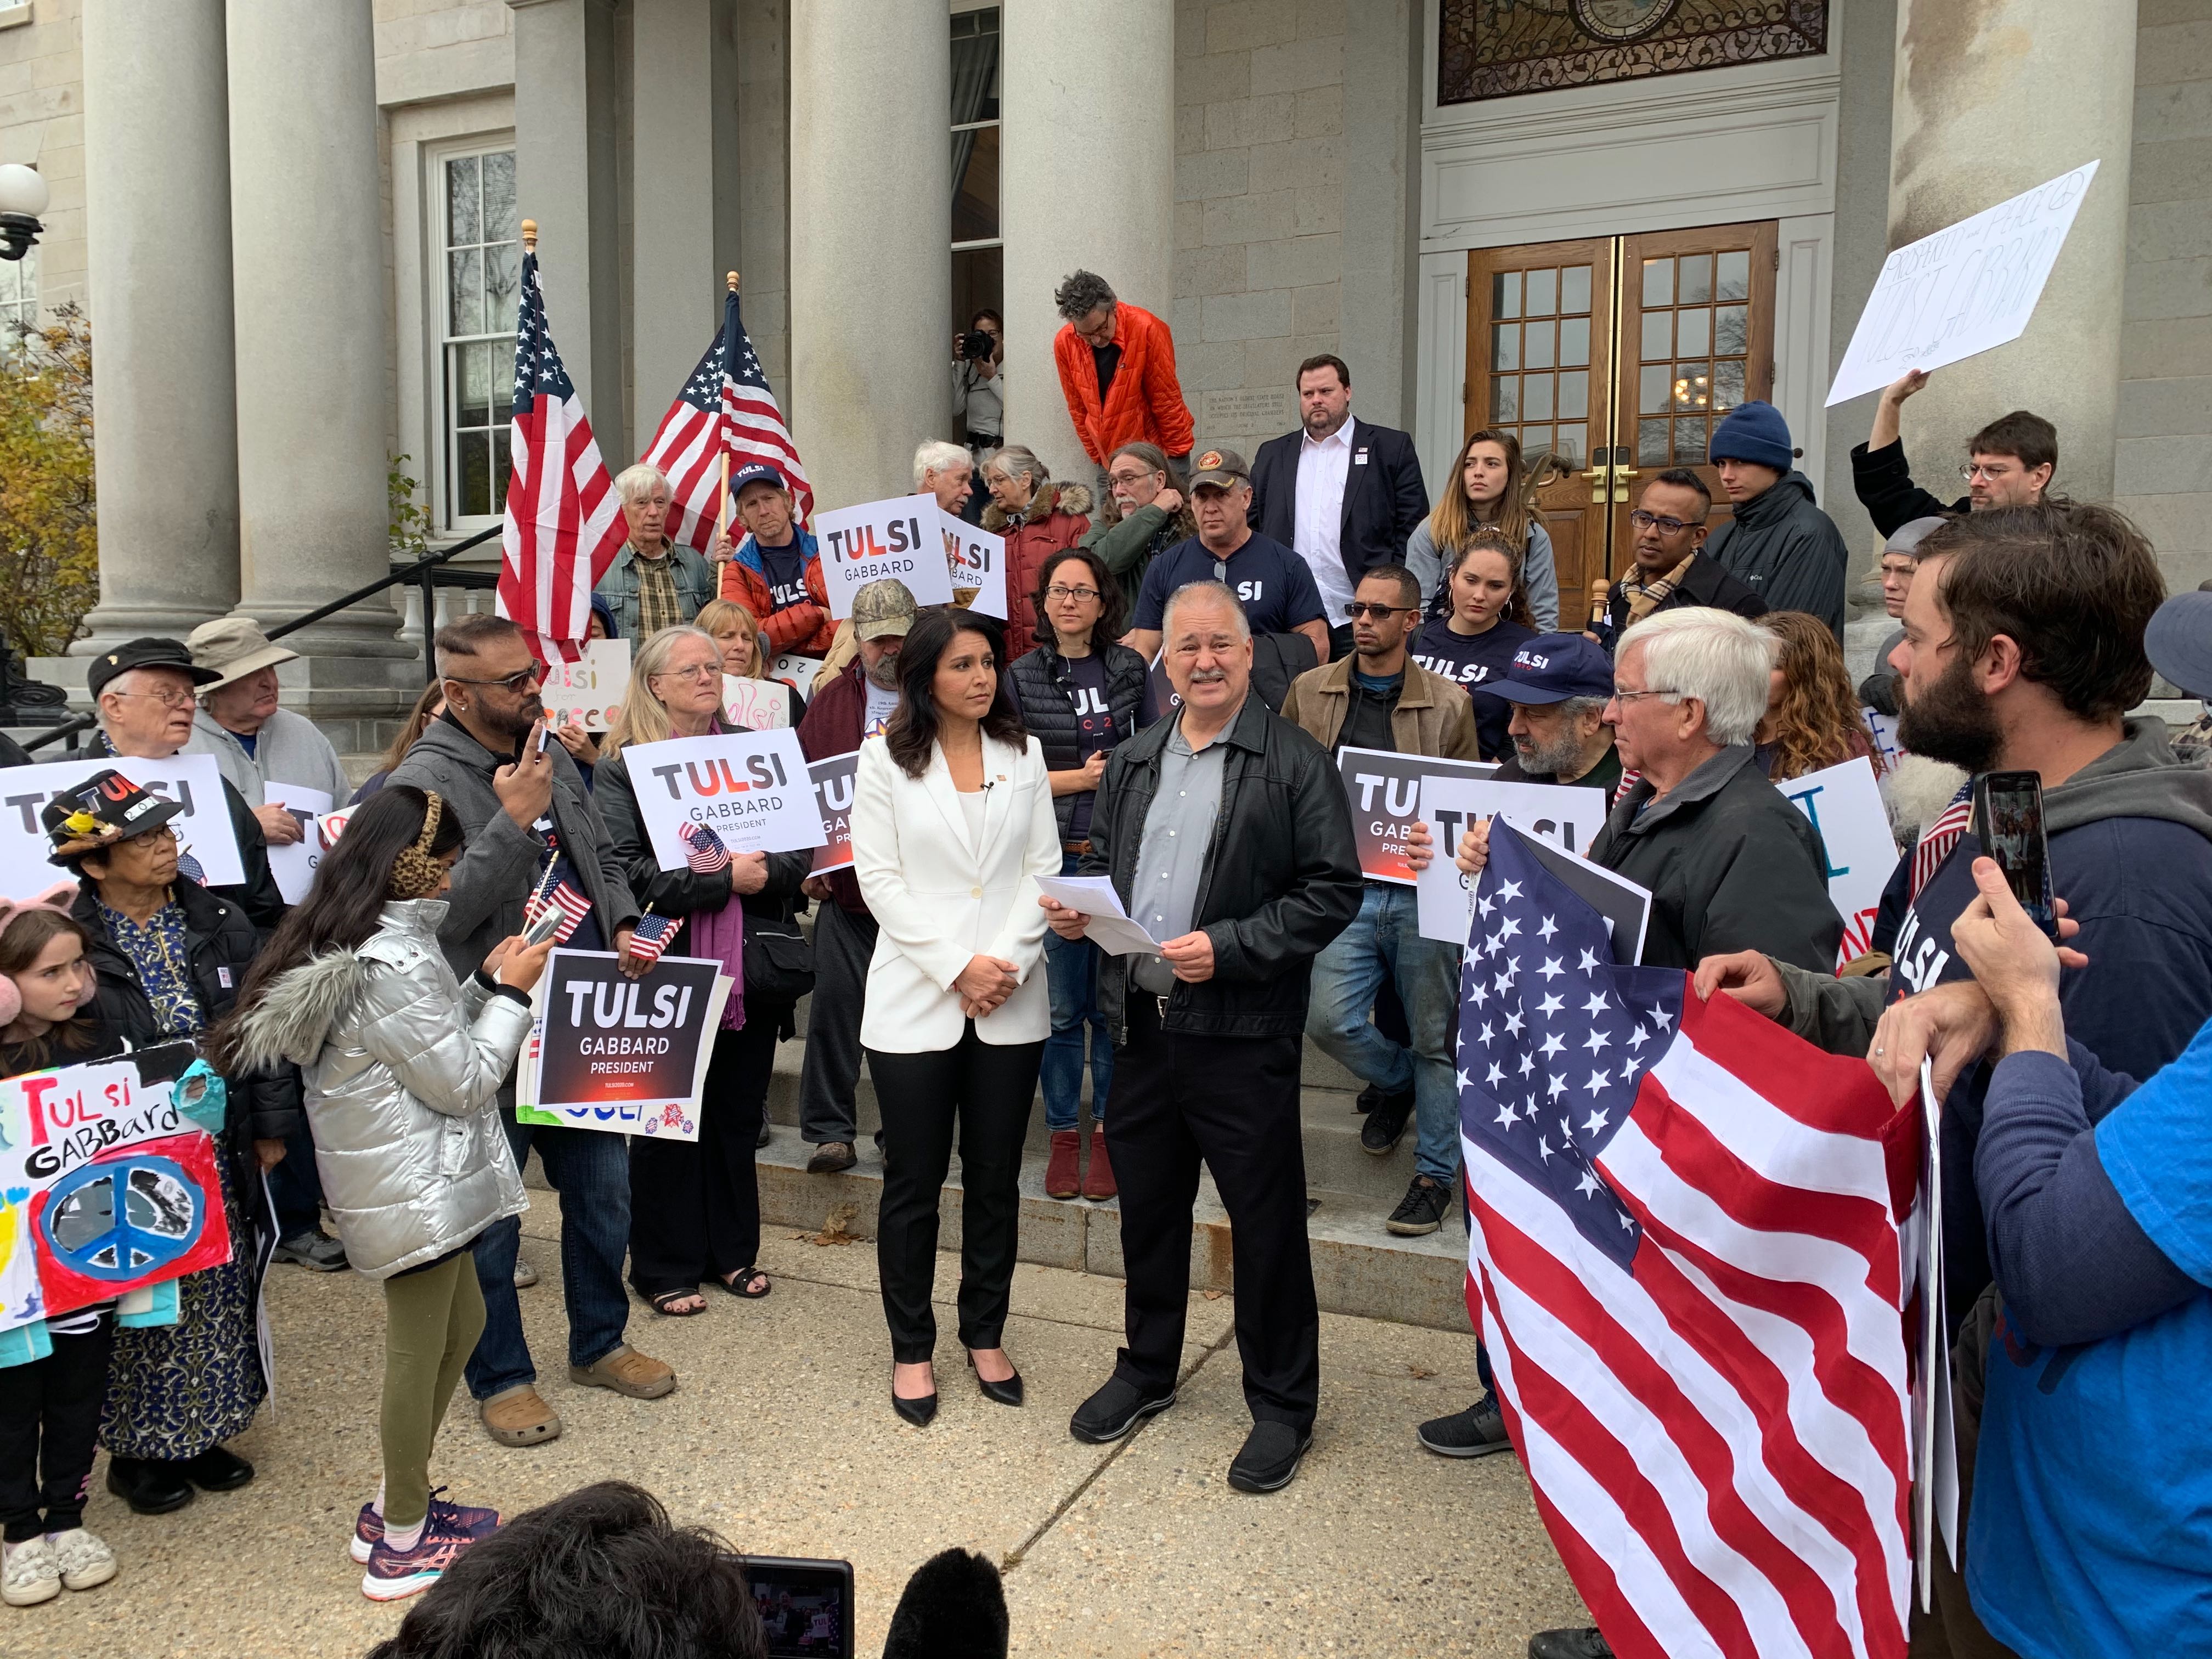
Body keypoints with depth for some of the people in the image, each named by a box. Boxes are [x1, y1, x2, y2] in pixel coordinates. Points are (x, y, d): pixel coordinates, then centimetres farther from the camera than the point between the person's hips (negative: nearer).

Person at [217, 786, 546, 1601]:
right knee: (418, 1354, 4)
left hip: (421, 1178, 10)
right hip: (416, 1188, -10)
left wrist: (487, 982, 5)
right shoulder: (394, 966, -25)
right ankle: (404, 1545, 20)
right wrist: (510, 994, -10)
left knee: (461, 1326, 21)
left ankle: (398, 1503, 34)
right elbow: (464, 1081, -18)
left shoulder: (354, 944, 6)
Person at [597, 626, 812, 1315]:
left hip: (749, 966, 4)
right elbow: (626, 870, -14)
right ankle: (665, 1267, 21)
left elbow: (802, 847, 4)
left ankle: (732, 1250, 29)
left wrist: (766, 872, -16)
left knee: (739, 1114, 13)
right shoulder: (623, 765, -3)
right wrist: (720, 879, -19)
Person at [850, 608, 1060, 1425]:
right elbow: (880, 879, -6)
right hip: (916, 1001, -2)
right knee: (914, 1183, 6)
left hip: (1012, 1002, 3)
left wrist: (1007, 963, -10)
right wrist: (956, 967, -13)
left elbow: (1043, 867, 3)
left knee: (996, 1178, 11)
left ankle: (986, 1335, 28)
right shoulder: (885, 758, 0)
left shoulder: (1024, 754, 7)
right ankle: (911, 1350, 22)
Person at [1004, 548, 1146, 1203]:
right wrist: (1083, 777, -8)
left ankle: (1108, 1132, 17)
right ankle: (1063, 1133, 17)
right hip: (1054, 859, -1)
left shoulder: (1129, 669, 8)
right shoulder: (1022, 677, 4)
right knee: (1061, 1004, 3)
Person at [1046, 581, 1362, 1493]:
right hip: (1140, 1023, 6)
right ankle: (1147, 1369, 39)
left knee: (1267, 1222, 5)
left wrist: (1229, 947, -20)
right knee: (1147, 1205, 19)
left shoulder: (1296, 763, -7)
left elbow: (1333, 891, -12)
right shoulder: (1132, 760, 12)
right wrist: (1078, 908, 0)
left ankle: (1282, 1407, 23)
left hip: (1239, 1032, -5)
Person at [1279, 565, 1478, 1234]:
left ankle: (1436, 1175, 20)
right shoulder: (1310, 691, 7)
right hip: (1346, 884, 1)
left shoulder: (1449, 703, 2)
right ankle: (1397, 1081, 25)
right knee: (1328, 1019, -10)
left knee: (1434, 1038, 5)